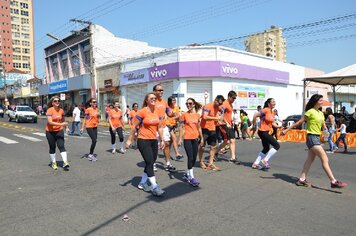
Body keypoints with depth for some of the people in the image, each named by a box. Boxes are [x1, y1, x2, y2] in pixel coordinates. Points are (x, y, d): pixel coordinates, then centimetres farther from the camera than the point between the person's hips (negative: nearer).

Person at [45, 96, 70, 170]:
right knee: (52, 148, 10)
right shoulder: (50, 110, -14)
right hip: (50, 132, -3)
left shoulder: (61, 110, 1)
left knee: (61, 146, -10)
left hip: (59, 131, 3)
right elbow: (50, 122, -25)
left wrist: (66, 126, 12)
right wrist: (61, 124, -33)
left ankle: (65, 162, -16)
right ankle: (53, 163, 24)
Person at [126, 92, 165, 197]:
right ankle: (155, 187, -5)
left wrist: (162, 140, 13)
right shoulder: (142, 112, -11)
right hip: (143, 141, -7)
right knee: (150, 163, -10)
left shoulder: (157, 112, 7)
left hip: (154, 141, 7)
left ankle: (142, 183, 28)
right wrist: (129, 139, -5)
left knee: (150, 163, 12)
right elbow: (134, 126, -6)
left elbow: (159, 127, 14)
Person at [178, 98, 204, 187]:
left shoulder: (197, 115, 8)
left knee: (194, 158, 9)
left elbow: (199, 127, 15)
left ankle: (187, 174, 25)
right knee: (190, 157, -8)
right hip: (187, 139, -5)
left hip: (195, 138, 5)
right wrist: (180, 138, -10)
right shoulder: (184, 114, -3)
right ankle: (191, 177, -2)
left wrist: (201, 138, 15)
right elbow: (181, 127, -3)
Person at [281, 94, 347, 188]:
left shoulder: (321, 113, 15)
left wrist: (326, 130, 0)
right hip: (312, 138, -9)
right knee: (324, 159, -9)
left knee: (310, 159, 10)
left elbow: (323, 126, 20)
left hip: (317, 138, 9)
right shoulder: (310, 112, -10)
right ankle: (333, 181, -4)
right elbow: (299, 122, -7)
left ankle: (302, 180, 15)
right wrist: (287, 130, -7)